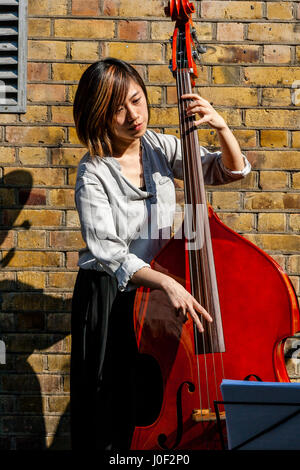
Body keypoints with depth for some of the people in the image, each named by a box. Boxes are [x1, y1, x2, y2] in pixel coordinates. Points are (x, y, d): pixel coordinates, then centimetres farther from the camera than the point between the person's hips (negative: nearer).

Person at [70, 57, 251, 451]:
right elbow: (107, 252, -24)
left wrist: (221, 127, -15)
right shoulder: (94, 174, -16)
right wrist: (166, 282, -38)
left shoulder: (161, 148, -1)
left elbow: (232, 171, 4)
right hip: (109, 298, -4)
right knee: (110, 416, 2)